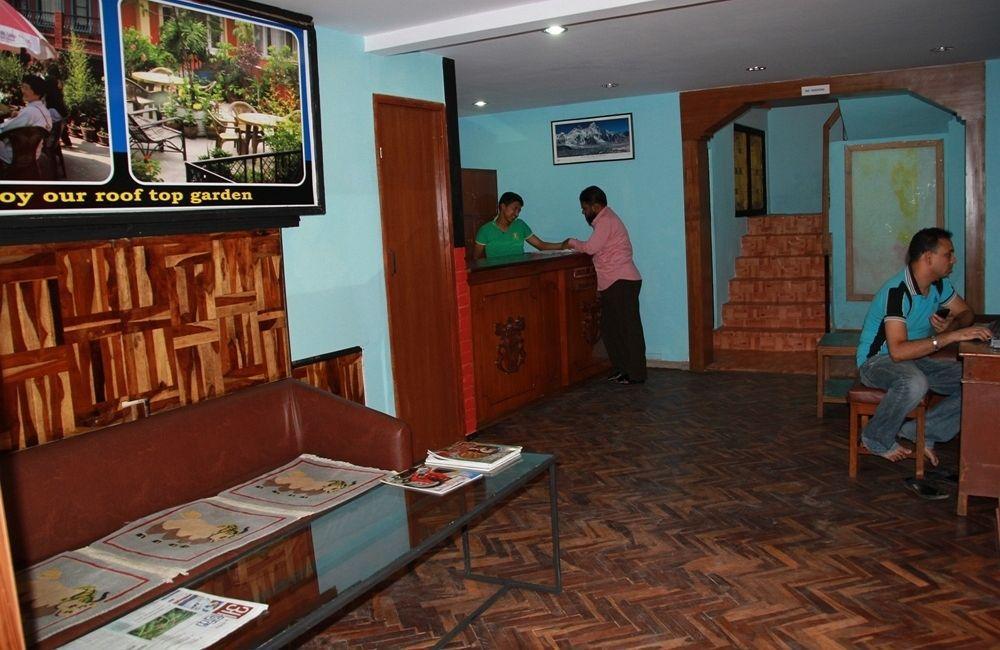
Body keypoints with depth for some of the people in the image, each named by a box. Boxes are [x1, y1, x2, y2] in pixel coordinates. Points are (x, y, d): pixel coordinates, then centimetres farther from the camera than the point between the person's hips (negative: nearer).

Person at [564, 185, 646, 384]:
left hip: (621, 282, -11)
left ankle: (635, 374, 0)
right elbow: (597, 249, 18)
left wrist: (572, 242, -4)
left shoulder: (606, 221, -12)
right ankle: (620, 369, 21)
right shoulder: (605, 220, 20)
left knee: (629, 327, -5)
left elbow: (591, 247, -19)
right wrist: (575, 245, 9)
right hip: (613, 283, 11)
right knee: (610, 327, 13)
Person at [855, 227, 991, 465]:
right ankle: (877, 440, -16)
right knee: (915, 383, -40)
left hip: (916, 360, 8)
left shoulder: (939, 284, 1)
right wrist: (950, 337, -38)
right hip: (876, 361, -8)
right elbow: (898, 351, -35)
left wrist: (952, 325, -9)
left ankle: (921, 432, -2)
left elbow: (966, 313, 16)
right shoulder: (897, 291, -26)